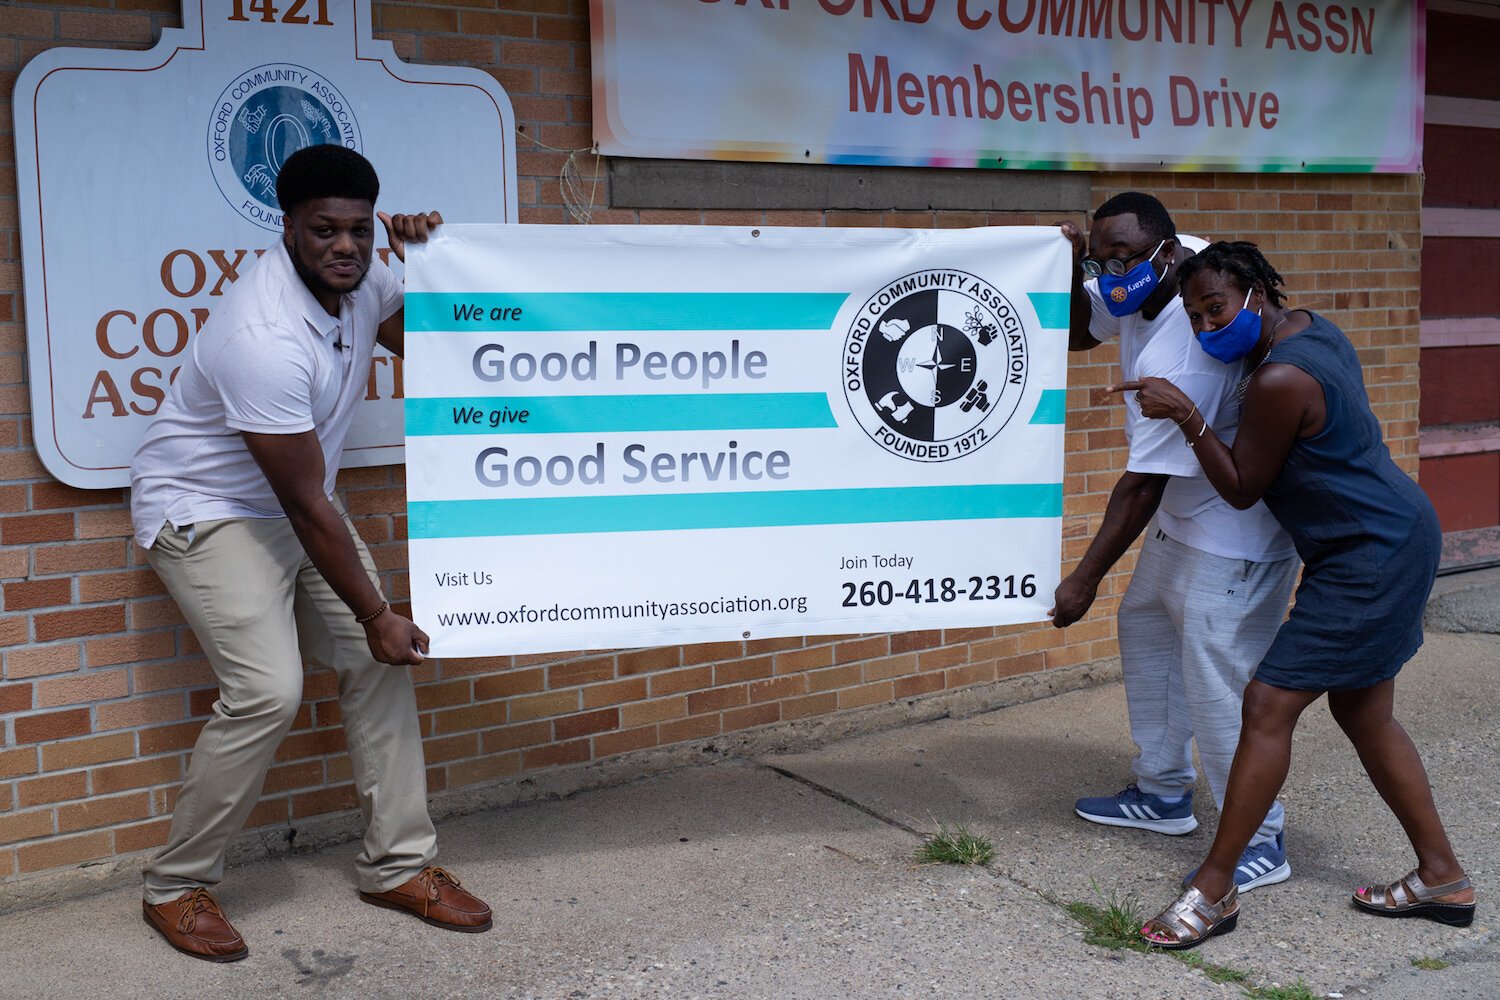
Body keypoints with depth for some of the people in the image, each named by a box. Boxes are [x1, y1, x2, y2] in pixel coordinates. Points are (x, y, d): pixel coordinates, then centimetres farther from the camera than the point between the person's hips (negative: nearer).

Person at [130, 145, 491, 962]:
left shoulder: (355, 277, -7)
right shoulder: (267, 339, -32)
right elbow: (307, 505, -27)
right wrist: (375, 615, -20)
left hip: (290, 505, 8)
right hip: (204, 510, -8)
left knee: (378, 666, -1)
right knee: (267, 691, -21)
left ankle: (398, 864, 10)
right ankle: (176, 887, 0)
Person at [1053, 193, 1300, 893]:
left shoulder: (1177, 356, -31)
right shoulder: (1151, 279, -4)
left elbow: (1142, 486, -28)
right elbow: (1075, 333, 11)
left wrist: (1084, 580, -22)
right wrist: (1070, 275, -11)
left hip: (1235, 529, -11)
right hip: (1185, 515, 11)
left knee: (1216, 679, -9)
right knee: (1146, 631, 19)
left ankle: (1259, 843, 4)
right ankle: (1163, 794, 32)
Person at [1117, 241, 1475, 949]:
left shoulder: (1279, 380, -24)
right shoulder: (1310, 327, 6)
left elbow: (1241, 490, -13)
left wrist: (1186, 417, -19)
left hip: (1372, 556, -11)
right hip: (1393, 541, 11)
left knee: (1268, 706, -10)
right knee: (1363, 712, 17)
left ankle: (1214, 889, -3)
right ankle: (1442, 877, 26)